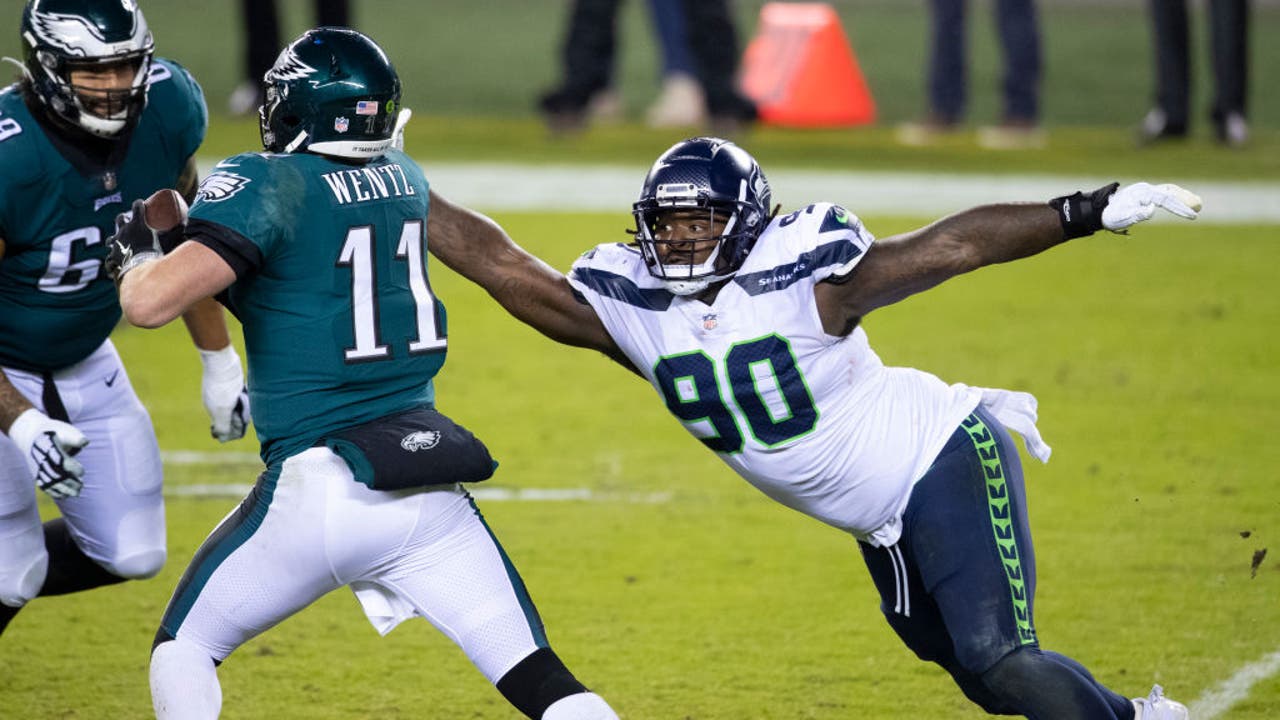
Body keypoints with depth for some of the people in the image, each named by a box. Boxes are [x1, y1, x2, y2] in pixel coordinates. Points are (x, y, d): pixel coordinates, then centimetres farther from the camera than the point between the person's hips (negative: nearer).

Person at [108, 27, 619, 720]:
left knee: (184, 652, 15)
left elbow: (150, 302, -18)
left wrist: (138, 253, 7)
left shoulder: (267, 185, -7)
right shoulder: (401, 177, 12)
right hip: (432, 497, 5)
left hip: (316, 489, -5)